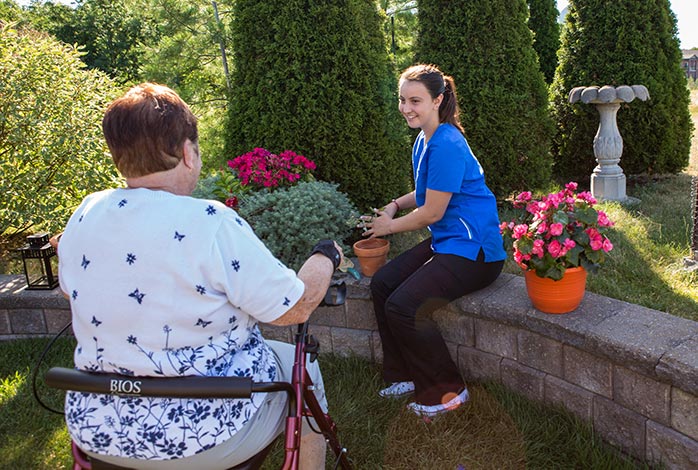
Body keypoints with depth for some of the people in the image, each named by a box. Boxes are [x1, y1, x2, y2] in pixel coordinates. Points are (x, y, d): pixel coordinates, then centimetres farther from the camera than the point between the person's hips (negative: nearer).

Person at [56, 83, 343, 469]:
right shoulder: (212, 225, -24)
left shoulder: (83, 216, -5)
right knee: (301, 366, 20)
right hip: (206, 430, -6)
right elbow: (296, 308, -17)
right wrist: (327, 255, 1)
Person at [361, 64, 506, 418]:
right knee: (381, 285, 2)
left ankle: (447, 392, 2)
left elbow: (432, 212, -17)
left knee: (403, 307, -19)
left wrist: (391, 226, -1)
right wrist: (395, 205, 7)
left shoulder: (446, 146, -21)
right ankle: (407, 376, 14)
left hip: (474, 249, -10)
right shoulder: (424, 140, 10)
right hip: (446, 242, 10)